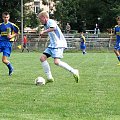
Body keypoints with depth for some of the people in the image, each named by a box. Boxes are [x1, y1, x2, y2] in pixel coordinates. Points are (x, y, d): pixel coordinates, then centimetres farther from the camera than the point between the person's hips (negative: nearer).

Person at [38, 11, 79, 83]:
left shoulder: (50, 22, -11)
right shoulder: (46, 25, 20)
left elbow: (53, 28, -34)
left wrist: (44, 31, -28)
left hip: (59, 44, -10)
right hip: (52, 45, 10)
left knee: (56, 62, -23)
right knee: (42, 58, 0)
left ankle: (74, 72, -12)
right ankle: (49, 78, 3)